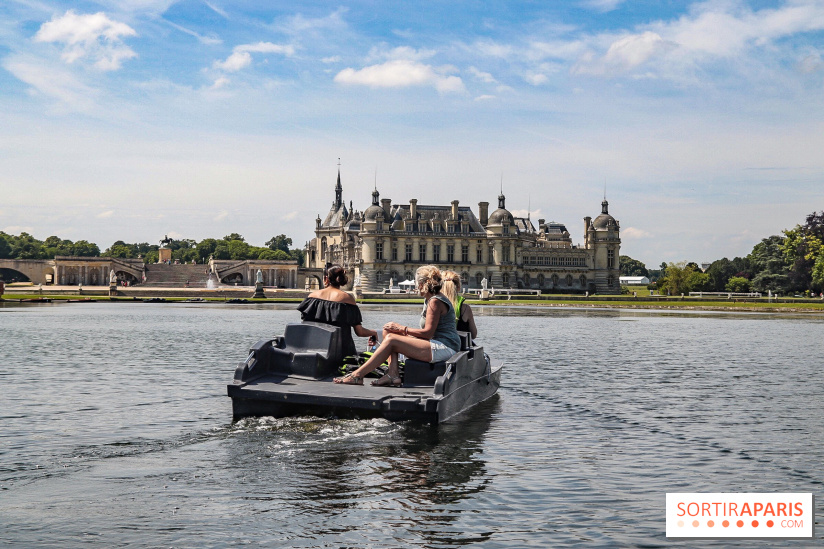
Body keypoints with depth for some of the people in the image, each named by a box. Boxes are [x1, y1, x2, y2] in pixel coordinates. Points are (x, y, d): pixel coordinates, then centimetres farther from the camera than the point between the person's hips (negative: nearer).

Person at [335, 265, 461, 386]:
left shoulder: (435, 301, -12)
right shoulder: (429, 300, 19)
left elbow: (428, 332, -17)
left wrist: (402, 328, -8)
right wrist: (401, 329, 8)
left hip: (444, 349, -11)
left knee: (391, 340, -17)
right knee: (389, 333, 5)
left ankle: (358, 375, -15)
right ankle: (393, 374, -9)